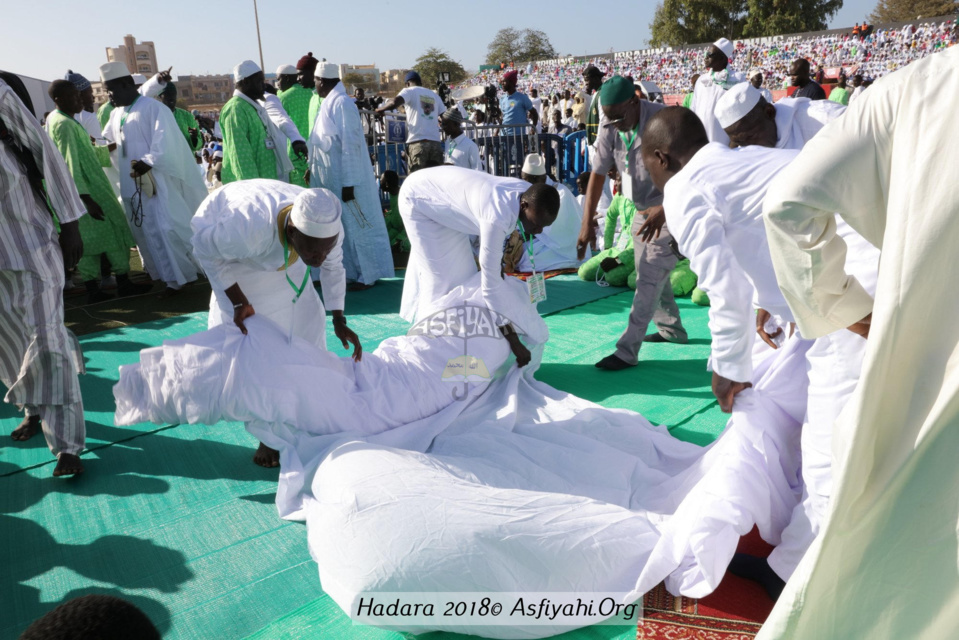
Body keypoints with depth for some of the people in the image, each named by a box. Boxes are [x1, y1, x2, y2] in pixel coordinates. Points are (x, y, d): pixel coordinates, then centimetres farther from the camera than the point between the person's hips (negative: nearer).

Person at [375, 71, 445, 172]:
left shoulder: (410, 91, 7)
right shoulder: (434, 95, 21)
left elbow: (394, 103, -11)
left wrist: (380, 109, 7)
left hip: (418, 142, -4)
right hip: (435, 142, 4)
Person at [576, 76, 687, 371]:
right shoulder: (610, 132, -5)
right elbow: (597, 174, -7)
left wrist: (664, 209, -39)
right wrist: (587, 222, -15)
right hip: (642, 211, 7)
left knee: (649, 279, -10)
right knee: (650, 275, 17)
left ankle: (627, 351, -7)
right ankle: (672, 330, 37)